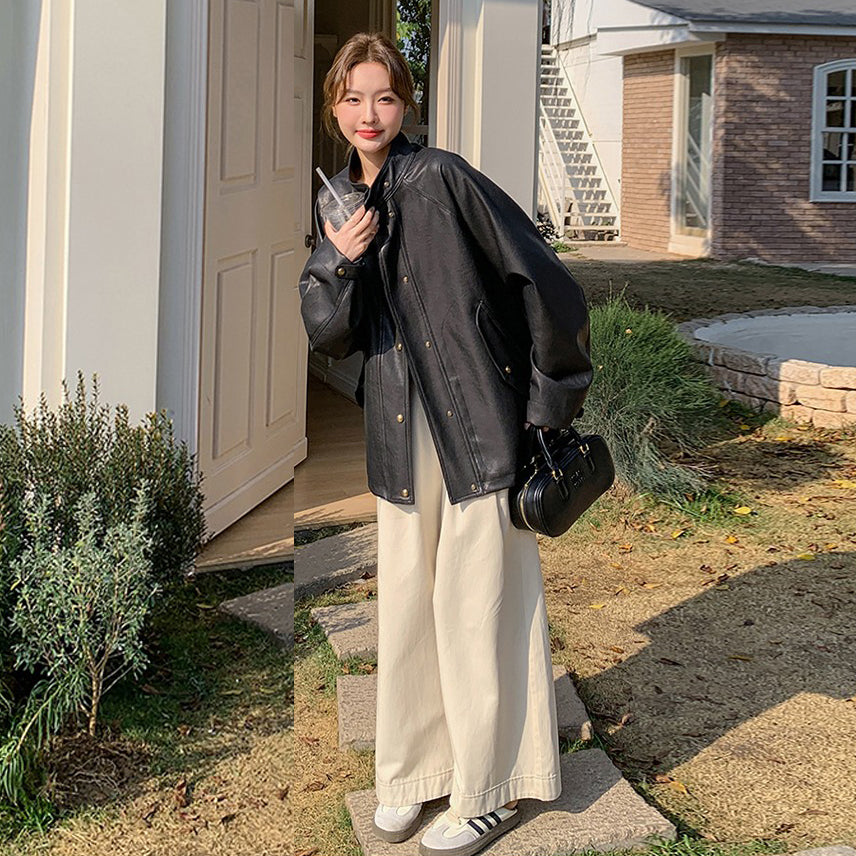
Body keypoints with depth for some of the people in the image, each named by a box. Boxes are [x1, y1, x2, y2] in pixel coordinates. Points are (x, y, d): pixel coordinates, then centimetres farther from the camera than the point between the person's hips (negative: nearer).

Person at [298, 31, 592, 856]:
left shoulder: (442, 178, -11)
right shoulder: (340, 201, 9)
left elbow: (543, 278, -11)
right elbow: (326, 335, 5)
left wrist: (551, 399, -5)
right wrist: (340, 262, -15)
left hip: (480, 427, -6)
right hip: (401, 437, 6)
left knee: (475, 612, 2)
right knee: (403, 606, 13)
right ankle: (411, 772, 30)